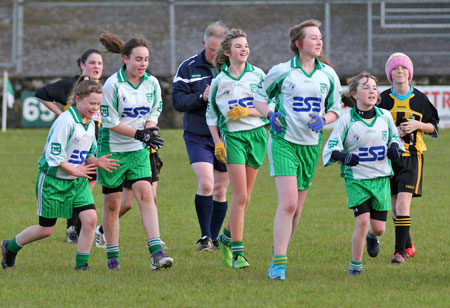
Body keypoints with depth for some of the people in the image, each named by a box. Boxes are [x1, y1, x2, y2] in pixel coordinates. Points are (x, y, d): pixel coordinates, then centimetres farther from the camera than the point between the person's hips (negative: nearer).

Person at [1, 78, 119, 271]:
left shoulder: (90, 123, 5)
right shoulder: (66, 121, -21)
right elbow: (53, 154, -22)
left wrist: (96, 162, -5)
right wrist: (75, 170, -20)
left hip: (77, 182, 7)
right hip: (53, 181, -7)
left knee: (90, 218, -13)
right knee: (46, 229, 3)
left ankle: (82, 264, -1)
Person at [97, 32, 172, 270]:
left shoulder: (152, 84, 0)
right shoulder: (112, 85, -15)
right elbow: (110, 122, -13)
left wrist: (151, 132, -12)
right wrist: (140, 134, -20)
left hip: (138, 151, 3)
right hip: (112, 150, -3)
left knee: (146, 195, -12)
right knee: (112, 204, 4)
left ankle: (156, 253, -19)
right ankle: (112, 257, 16)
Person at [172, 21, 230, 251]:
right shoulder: (189, 68, -1)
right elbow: (178, 101, -5)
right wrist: (201, 97, -21)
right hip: (198, 136, -2)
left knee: (220, 190, 9)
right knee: (205, 184, -17)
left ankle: (215, 238, 21)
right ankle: (205, 238, -8)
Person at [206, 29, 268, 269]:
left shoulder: (257, 75, 4)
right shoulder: (219, 81, 4)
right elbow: (211, 115, 12)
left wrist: (248, 111, -12)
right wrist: (217, 142, 2)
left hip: (256, 135, 2)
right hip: (232, 136, -2)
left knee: (245, 197, 7)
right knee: (240, 196, -11)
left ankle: (228, 237, 29)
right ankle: (237, 251, -7)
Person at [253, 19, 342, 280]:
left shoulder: (328, 74, 7)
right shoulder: (282, 71, -3)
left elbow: (336, 108, 16)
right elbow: (260, 97, 11)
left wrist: (323, 119, -5)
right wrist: (270, 115, -8)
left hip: (311, 144, 4)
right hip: (284, 141, -4)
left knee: (297, 206, 9)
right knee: (288, 202, -17)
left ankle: (281, 247, 30)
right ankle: (278, 263, -16)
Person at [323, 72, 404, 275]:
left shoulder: (385, 116, 2)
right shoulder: (347, 120, -8)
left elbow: (394, 137, 19)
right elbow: (331, 146, -7)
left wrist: (394, 147, -4)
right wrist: (343, 156, -27)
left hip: (381, 177, 3)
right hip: (356, 178, -3)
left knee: (378, 227, 4)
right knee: (362, 220, -17)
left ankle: (372, 237, 44)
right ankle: (355, 265, -2)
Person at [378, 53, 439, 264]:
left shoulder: (419, 99, 2)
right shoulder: (383, 99, 2)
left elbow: (433, 126, 10)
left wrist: (417, 125, -9)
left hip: (412, 157, -2)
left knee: (403, 203, -15)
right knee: (395, 207, 9)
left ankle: (400, 251, -15)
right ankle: (408, 246, 28)